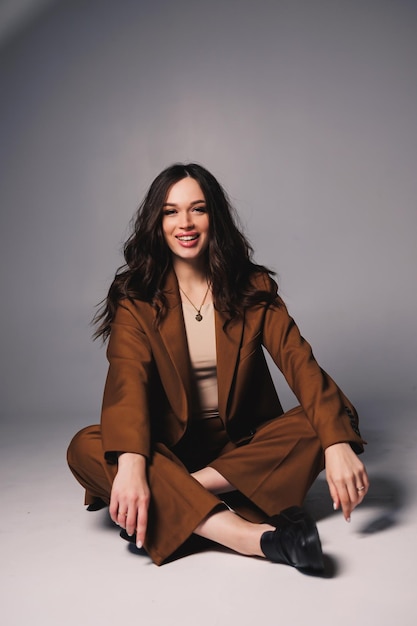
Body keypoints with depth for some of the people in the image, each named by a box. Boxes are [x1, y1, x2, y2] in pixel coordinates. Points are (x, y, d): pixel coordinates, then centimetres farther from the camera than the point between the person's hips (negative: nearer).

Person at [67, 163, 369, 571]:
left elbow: (297, 361, -13)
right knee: (85, 449, -28)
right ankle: (250, 534, -40)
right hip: (169, 448, -1)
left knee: (322, 424, -24)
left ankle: (173, 500, -26)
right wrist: (131, 464, -39)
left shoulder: (253, 287, 0)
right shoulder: (135, 297, -5)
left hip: (243, 444, 2)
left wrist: (337, 443, -30)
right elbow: (128, 379, -20)